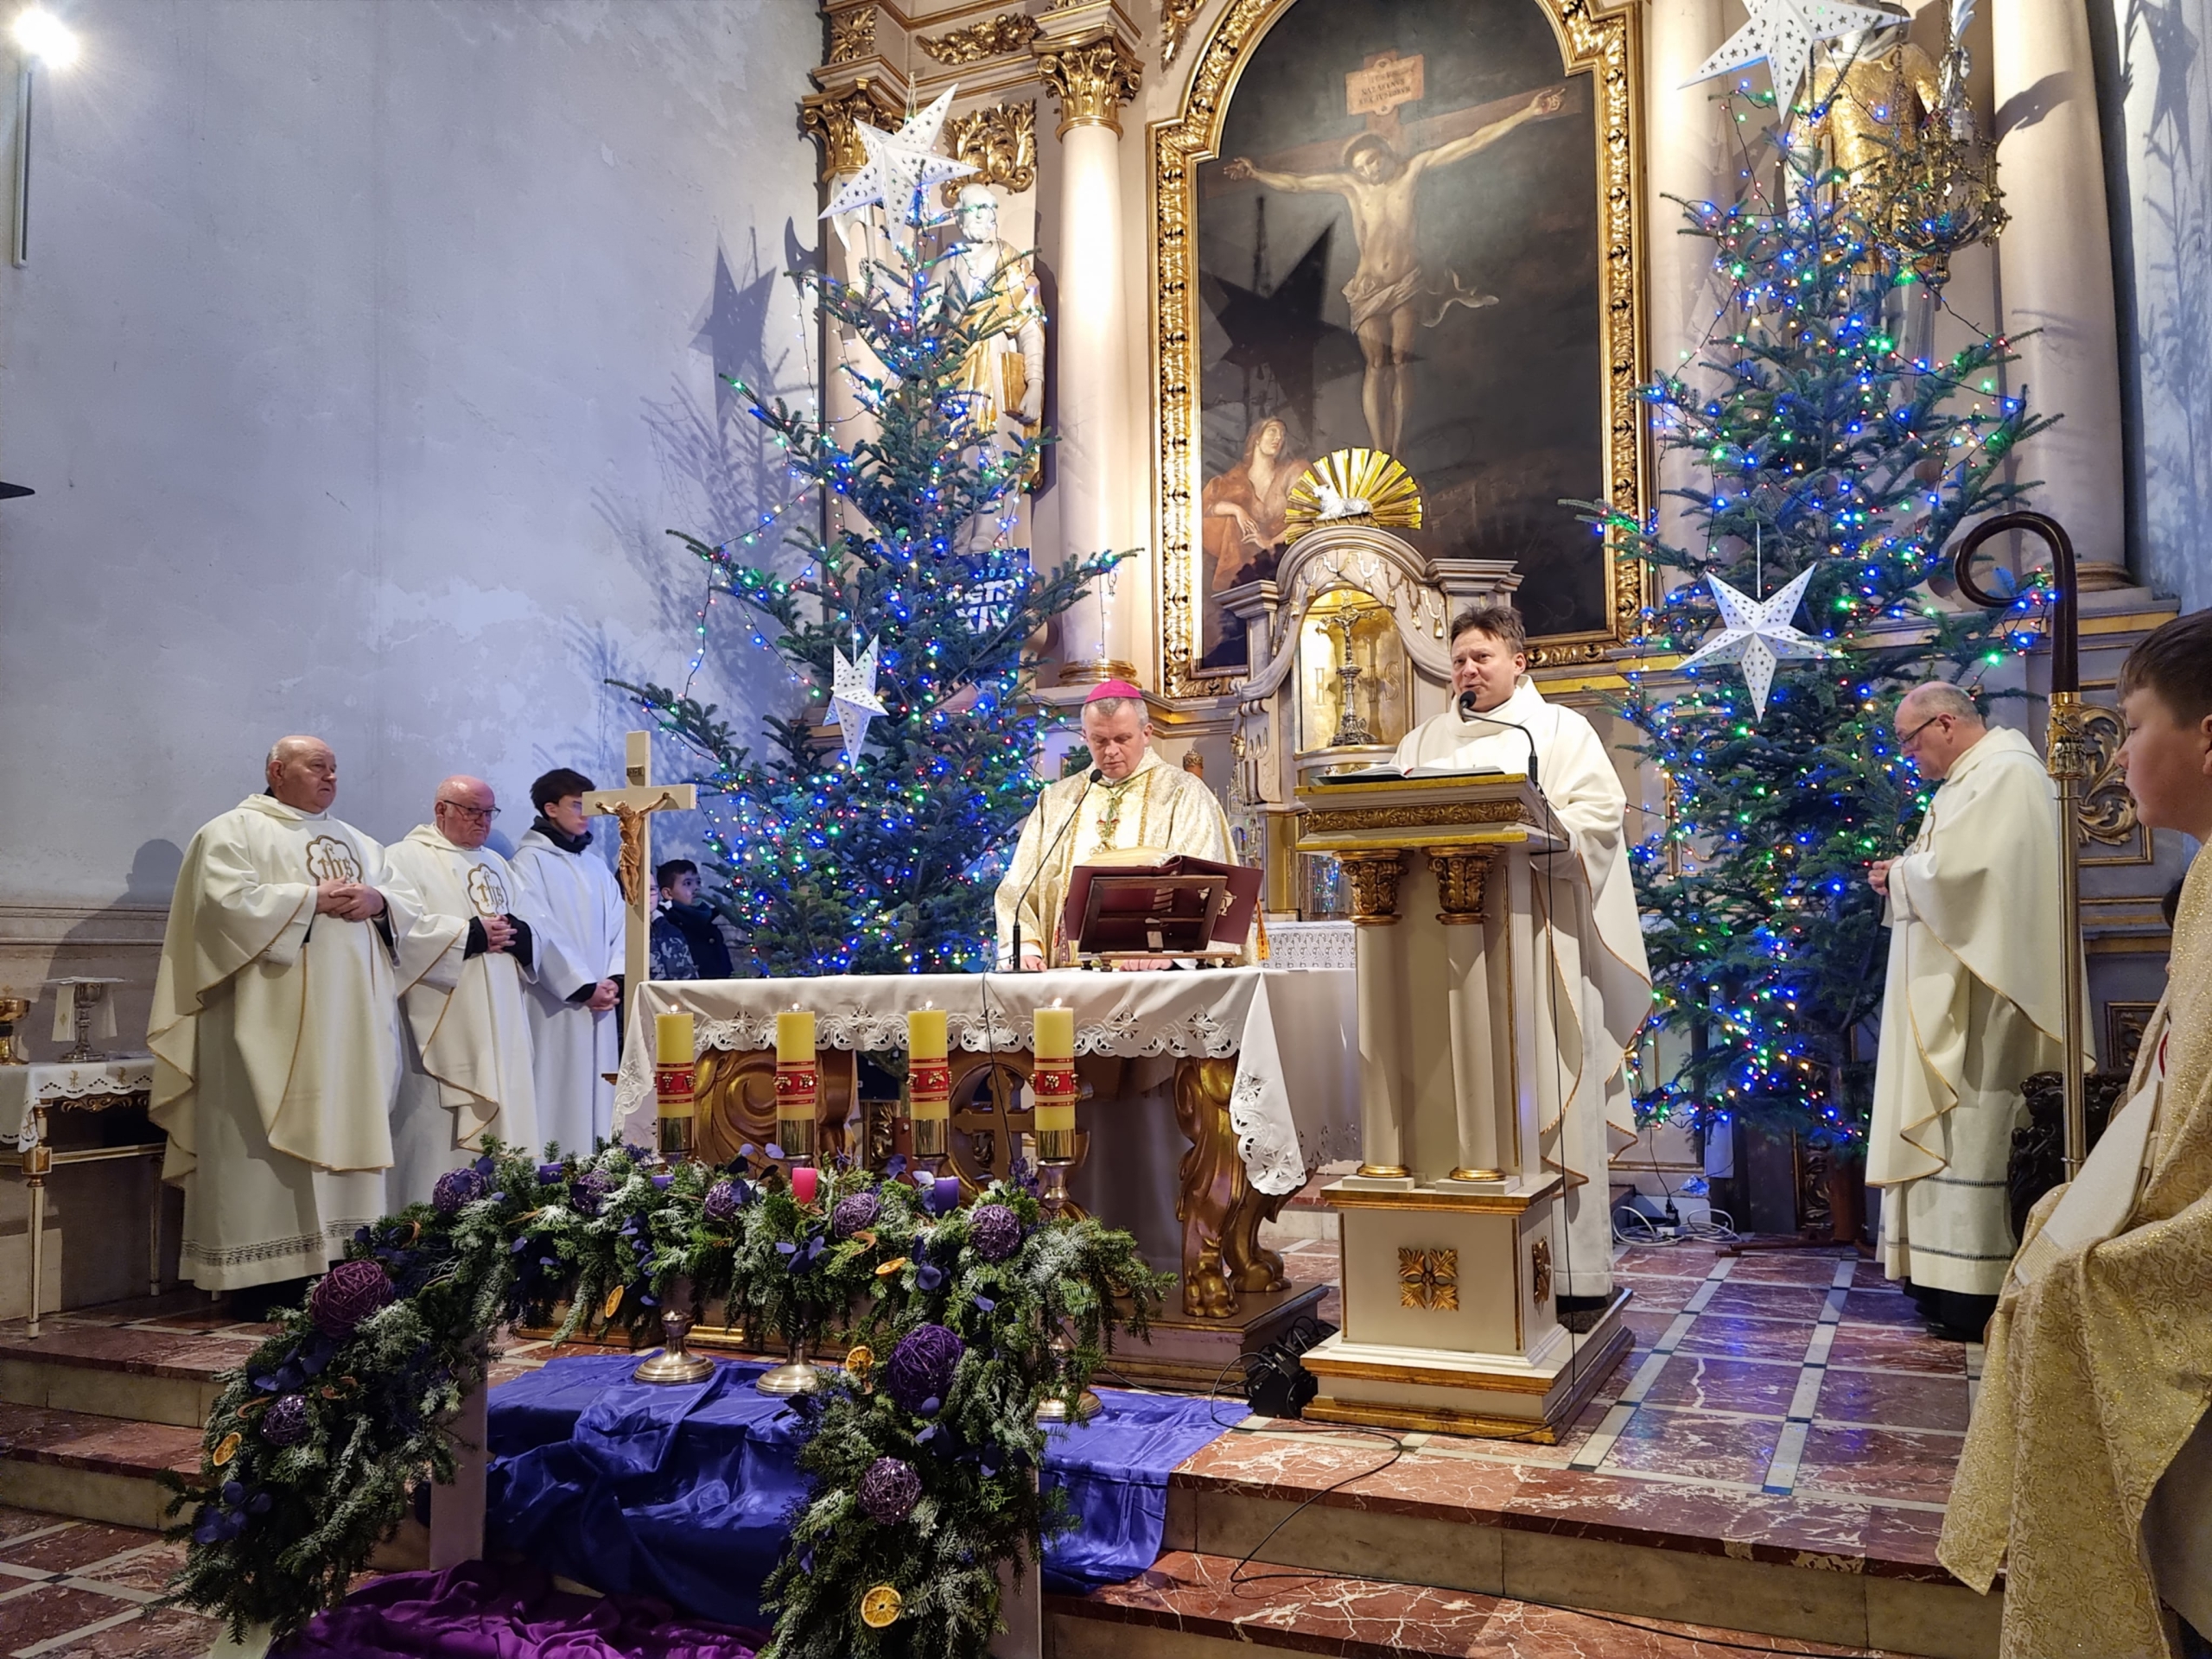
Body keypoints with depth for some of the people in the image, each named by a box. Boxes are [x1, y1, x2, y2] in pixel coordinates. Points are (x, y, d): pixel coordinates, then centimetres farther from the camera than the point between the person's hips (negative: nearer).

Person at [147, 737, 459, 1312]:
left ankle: (335, 1264, 7)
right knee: (270, 1141, -7)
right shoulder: (234, 832, 3)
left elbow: (408, 904, 15)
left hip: (349, 1023, 6)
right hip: (272, 1023, -6)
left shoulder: (356, 842, 22)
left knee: (343, 1132, 3)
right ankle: (263, 1276, -2)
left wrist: (377, 900, -6)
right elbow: (227, 900, -14)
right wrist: (314, 899, -13)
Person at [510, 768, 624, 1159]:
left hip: (599, 1004, 6)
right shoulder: (530, 860, -3)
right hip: (555, 1004, -6)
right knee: (558, 1092, -7)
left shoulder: (596, 866, 17)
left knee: (596, 1092, 5)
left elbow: (618, 925, 11)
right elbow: (540, 933, -11)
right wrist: (583, 987, -13)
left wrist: (615, 979, -6)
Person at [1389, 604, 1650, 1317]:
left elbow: (1601, 814, -4)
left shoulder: (1561, 730, 9)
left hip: (1538, 939, -3)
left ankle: (1576, 1277, 2)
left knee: (1550, 1097, -4)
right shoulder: (1423, 742, 20)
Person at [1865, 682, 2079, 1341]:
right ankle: (1950, 1272, 17)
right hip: (1947, 993, 10)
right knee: (1950, 1127, 11)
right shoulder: (1970, 779, 18)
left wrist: (1899, 875, -6)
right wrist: (1903, 875, 2)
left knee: (1969, 1129, -7)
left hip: (1975, 994, -10)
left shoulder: (2007, 773, -13)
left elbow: (1959, 867, -23)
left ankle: (1977, 1289, -2)